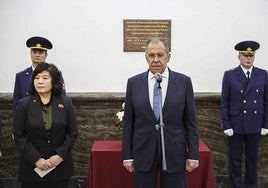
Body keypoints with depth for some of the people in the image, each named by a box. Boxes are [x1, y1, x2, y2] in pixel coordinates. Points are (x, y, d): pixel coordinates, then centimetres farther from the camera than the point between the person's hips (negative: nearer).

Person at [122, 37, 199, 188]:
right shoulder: (134, 83, 2)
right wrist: (127, 155, 2)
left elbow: (191, 121, 1)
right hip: (143, 153, 1)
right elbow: (128, 122, 4)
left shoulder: (183, 82, -1)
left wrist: (193, 155, -2)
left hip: (174, 153, -1)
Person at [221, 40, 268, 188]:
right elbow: (224, 102, -3)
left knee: (252, 159, 14)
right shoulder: (229, 75, -3)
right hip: (236, 125, -2)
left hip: (255, 125, 2)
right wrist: (226, 125, -8)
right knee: (235, 159, 8)